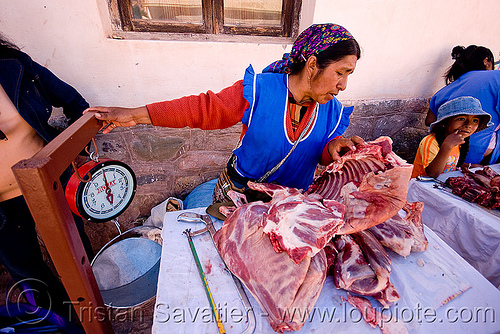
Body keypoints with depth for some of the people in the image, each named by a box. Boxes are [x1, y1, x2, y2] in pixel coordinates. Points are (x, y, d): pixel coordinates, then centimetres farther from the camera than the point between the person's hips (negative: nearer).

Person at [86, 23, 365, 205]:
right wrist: (136, 114, -26)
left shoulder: (332, 111, -9)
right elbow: (204, 108, -23)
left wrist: (333, 147, -27)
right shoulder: (258, 90, -24)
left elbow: (323, 156, -1)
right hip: (239, 190, -2)